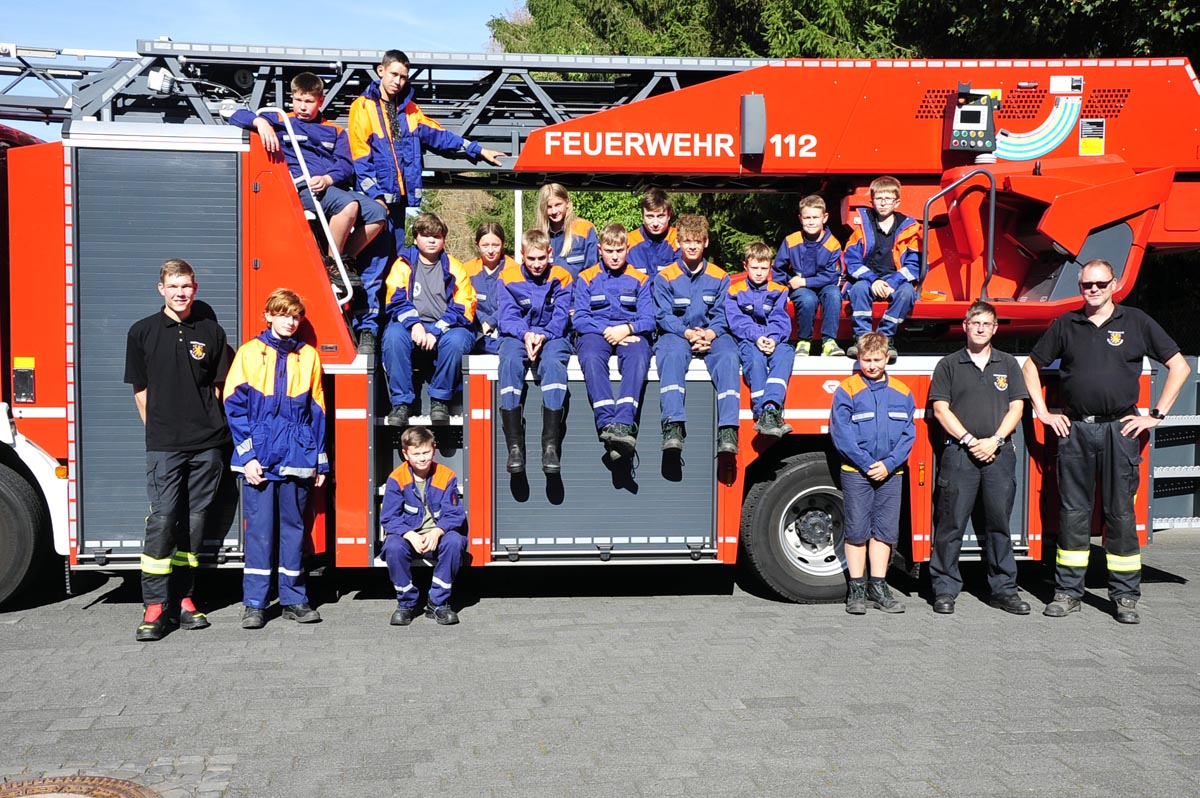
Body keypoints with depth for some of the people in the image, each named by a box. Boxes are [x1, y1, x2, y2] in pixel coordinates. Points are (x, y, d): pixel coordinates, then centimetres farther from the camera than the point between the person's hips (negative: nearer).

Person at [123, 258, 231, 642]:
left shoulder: (211, 331, 7)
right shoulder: (143, 332, 4)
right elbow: (141, 390, 9)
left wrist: (207, 424, 9)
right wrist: (159, 431, 9)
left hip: (207, 444, 2)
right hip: (164, 446, -2)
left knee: (194, 522, 6)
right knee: (161, 520, -8)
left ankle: (183, 598, 15)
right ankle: (155, 606, -5)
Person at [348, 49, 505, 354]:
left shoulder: (409, 109, 17)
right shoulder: (363, 107, -1)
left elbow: (438, 135, 17)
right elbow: (360, 157, -8)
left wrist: (477, 150, 14)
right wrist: (374, 195, -15)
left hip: (402, 198, 6)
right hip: (377, 199, -6)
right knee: (375, 265, -10)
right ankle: (366, 331, -7)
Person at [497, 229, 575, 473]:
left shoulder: (561, 277, 6)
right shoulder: (508, 277, 6)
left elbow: (561, 317, -3)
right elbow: (507, 318, -2)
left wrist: (543, 335, -22)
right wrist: (525, 334, -23)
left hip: (551, 337, 0)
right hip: (517, 335, 0)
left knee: (553, 361, -36)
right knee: (510, 360, -35)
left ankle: (550, 444, -42)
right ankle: (514, 445, -40)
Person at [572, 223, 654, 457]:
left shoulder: (639, 280, 16)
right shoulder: (586, 278, 14)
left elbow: (648, 320, 6)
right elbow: (579, 318, 3)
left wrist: (627, 329, -15)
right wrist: (606, 331, -13)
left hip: (631, 333, 0)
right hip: (595, 332, 0)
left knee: (638, 356, -37)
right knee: (591, 357, -37)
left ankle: (624, 423, -54)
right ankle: (607, 424, -51)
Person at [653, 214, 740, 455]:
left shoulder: (720, 277, 10)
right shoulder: (665, 278, 5)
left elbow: (723, 314, 3)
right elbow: (664, 316, -3)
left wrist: (709, 334, -18)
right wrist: (688, 333, -19)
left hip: (712, 334, 1)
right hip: (677, 333, -1)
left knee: (728, 356, -32)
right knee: (672, 355, -37)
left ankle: (728, 430, -42)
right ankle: (673, 425, -50)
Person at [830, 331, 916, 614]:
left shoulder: (902, 392, 8)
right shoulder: (846, 390, -3)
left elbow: (908, 433, 5)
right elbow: (841, 434, -8)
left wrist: (889, 464, -8)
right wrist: (867, 464, -13)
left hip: (891, 473, 3)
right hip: (856, 472, -3)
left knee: (885, 530, 7)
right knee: (857, 531, 0)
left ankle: (878, 587, 15)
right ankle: (857, 590, 8)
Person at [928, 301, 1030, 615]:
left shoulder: (1008, 364, 14)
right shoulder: (949, 365, 8)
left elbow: (1016, 407, 7)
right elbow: (940, 408, 1)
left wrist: (994, 441, -7)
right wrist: (969, 440, -9)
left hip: (999, 454, 2)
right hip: (959, 453, -2)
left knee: (998, 523, 6)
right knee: (951, 523, -2)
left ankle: (1004, 589, 13)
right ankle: (945, 589, 5)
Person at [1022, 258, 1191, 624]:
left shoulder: (1136, 322, 4)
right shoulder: (1066, 325, 9)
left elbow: (1179, 366, 6)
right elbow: (1032, 366, 18)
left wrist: (1156, 414, 1)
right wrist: (1042, 412, 9)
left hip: (1120, 430, -1)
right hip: (1075, 430, 2)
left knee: (1120, 512, 2)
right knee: (1073, 512, 4)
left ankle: (1125, 596, 10)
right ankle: (1068, 592, 11)